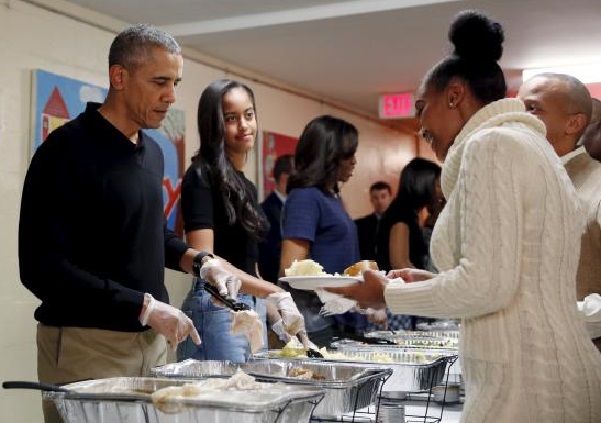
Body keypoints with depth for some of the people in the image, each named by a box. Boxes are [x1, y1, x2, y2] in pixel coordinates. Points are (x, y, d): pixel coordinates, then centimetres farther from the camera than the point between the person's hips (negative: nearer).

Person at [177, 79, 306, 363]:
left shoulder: (246, 186, 17)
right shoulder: (202, 176, -7)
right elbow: (204, 259, -18)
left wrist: (277, 319, 15)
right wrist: (274, 292, -25)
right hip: (217, 308, -8)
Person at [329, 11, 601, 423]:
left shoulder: (491, 144, -12)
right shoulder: (526, 143, 17)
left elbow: (488, 287, -19)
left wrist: (390, 294, -5)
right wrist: (435, 282, 16)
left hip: (525, 386, -9)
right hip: (555, 374, 9)